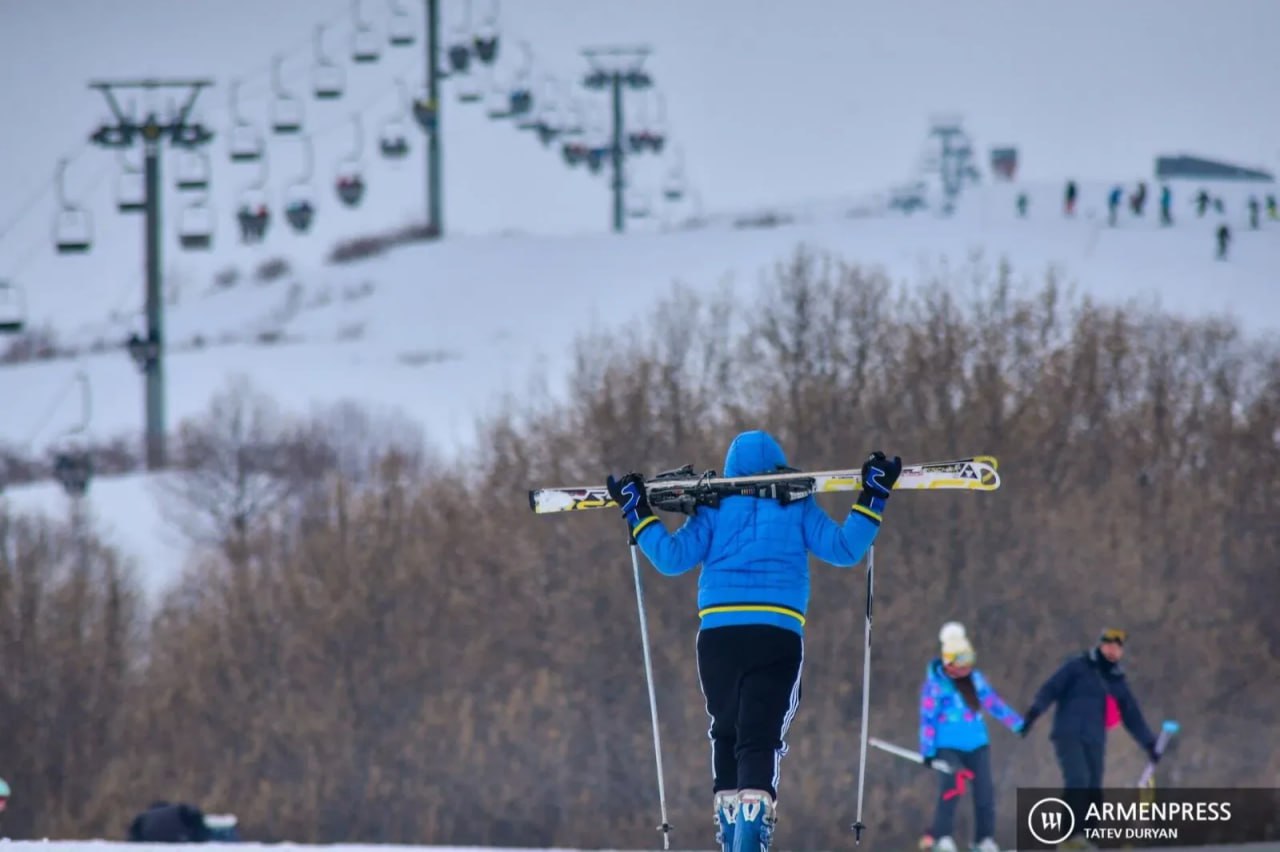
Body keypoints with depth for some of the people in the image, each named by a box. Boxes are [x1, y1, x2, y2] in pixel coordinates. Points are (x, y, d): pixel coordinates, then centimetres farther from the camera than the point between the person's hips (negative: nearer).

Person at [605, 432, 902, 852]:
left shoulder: (714, 508, 9)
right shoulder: (798, 507, 9)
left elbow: (672, 558, 2)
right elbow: (844, 549, 3)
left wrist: (637, 513, 12)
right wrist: (873, 498, 11)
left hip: (718, 635, 1)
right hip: (778, 637, -1)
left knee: (726, 732, 17)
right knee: (761, 737, -6)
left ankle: (729, 815, 12)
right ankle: (753, 813, -26)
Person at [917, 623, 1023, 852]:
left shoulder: (975, 679, 8)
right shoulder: (935, 684, -8)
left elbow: (993, 702, 16)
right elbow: (928, 718, -7)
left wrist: (1018, 724, 16)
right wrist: (928, 751, -9)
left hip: (977, 744, 5)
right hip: (948, 746, -5)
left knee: (984, 791, 0)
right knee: (950, 790, -18)